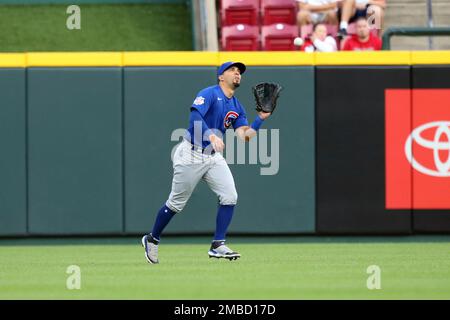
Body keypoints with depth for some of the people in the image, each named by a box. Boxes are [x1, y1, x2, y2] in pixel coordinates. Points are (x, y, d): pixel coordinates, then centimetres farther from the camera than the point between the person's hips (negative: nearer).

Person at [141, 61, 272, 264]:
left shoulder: (237, 108, 13)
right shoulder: (210, 94, -9)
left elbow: (244, 135, 2)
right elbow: (195, 116, -26)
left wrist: (261, 118, -9)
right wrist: (211, 135, -39)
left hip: (214, 157, 7)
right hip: (191, 154, -6)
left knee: (229, 196, -12)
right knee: (176, 203, 2)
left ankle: (217, 246, -7)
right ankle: (152, 240, 22)